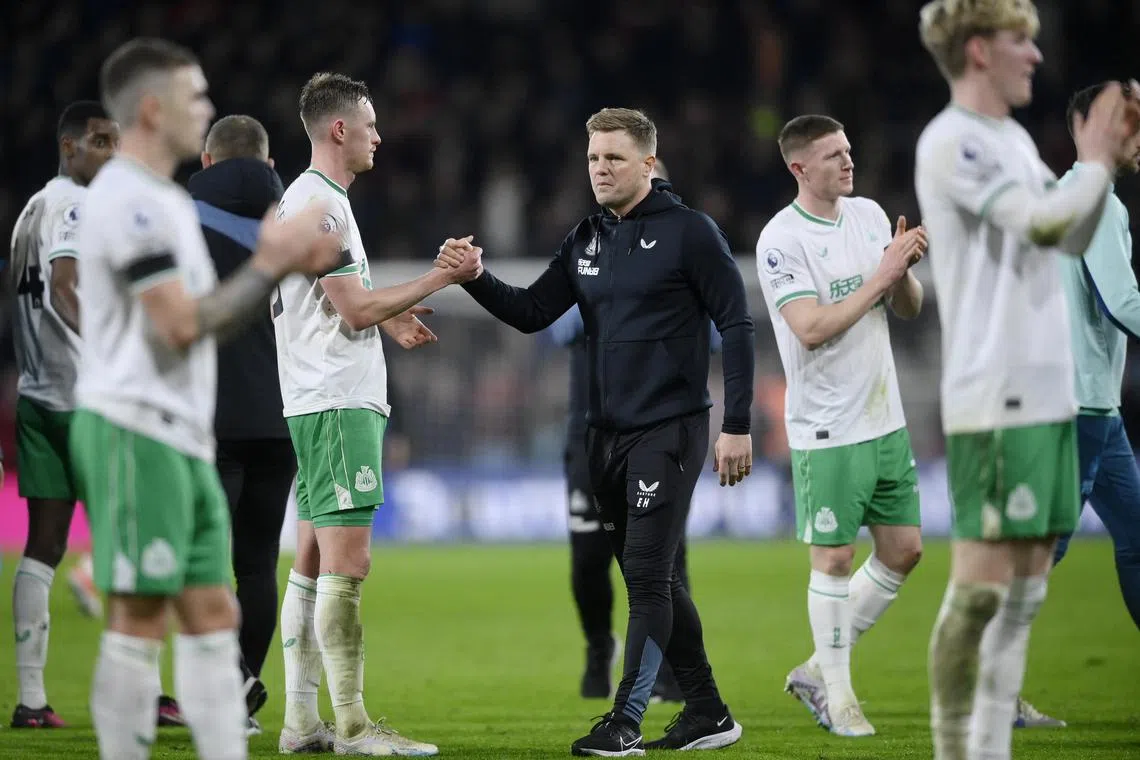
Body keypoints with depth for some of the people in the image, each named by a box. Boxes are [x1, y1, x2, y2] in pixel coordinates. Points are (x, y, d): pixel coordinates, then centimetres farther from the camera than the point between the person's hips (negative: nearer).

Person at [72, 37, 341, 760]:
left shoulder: (168, 200, 19)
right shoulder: (128, 199, -13)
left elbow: (206, 320, 22)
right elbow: (181, 323, -18)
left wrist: (283, 265, 11)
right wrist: (269, 266, -9)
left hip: (182, 438, 10)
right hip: (133, 430, -10)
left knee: (212, 615, 6)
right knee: (140, 619, -8)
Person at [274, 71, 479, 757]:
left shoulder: (308, 199, 20)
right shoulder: (319, 204, -13)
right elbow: (356, 309, -16)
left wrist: (391, 316, 18)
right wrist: (440, 278, -9)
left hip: (319, 403, 11)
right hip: (338, 400, -11)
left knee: (315, 559, 9)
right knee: (348, 561, -10)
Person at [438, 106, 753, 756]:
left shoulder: (689, 232, -7)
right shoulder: (586, 241, 12)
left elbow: (737, 326, -8)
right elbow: (532, 313, 9)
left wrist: (737, 426, -12)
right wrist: (476, 278, -10)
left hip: (669, 431, -7)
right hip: (607, 435, 7)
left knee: (648, 573, -11)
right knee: (651, 580, 11)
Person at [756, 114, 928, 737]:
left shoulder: (870, 215, 8)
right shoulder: (781, 240, -13)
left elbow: (909, 309, 11)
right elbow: (812, 329, -22)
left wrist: (904, 271, -10)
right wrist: (880, 276, -22)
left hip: (885, 420, 7)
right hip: (827, 428, -7)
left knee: (903, 550, 9)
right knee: (834, 558, -2)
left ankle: (817, 671, 20)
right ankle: (837, 694, 11)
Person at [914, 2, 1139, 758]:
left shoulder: (1013, 140, 18)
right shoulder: (952, 142, -11)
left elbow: (1072, 239, 21)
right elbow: (1046, 222, -20)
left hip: (1045, 393, 9)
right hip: (993, 401, -9)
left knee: (1028, 581, 9)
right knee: (981, 580, -9)